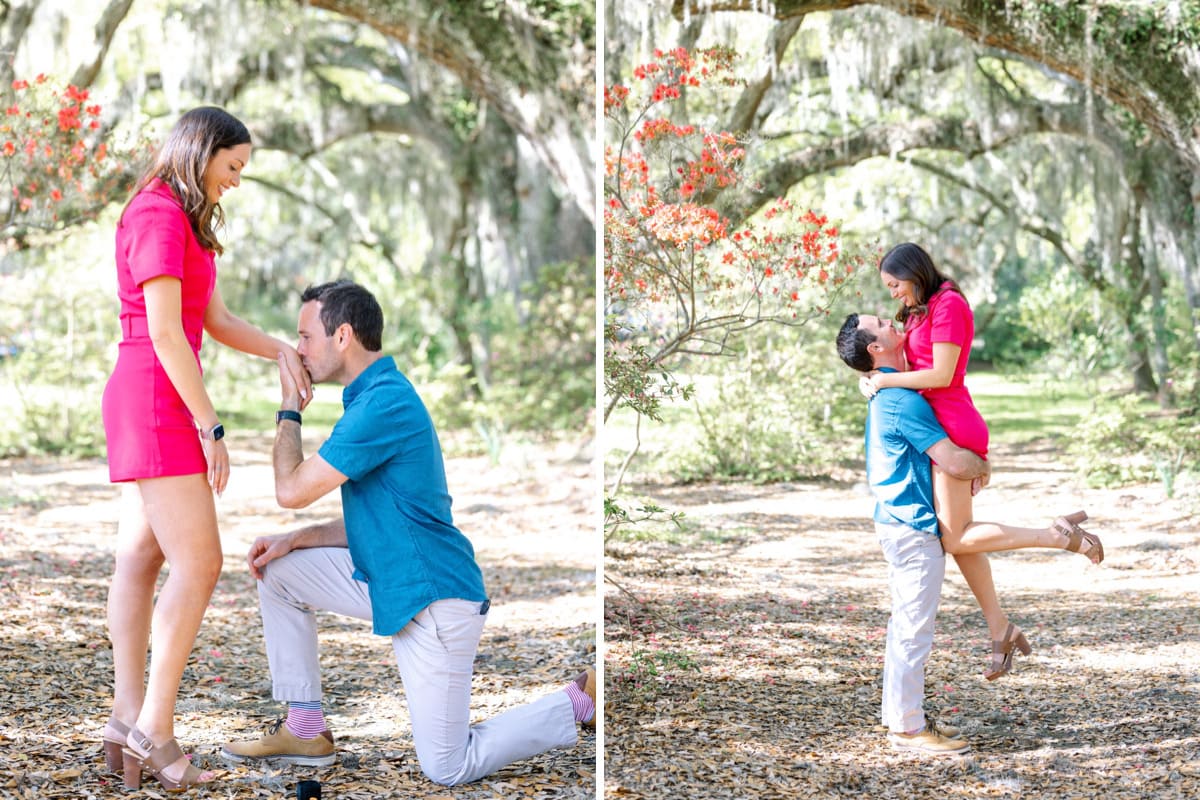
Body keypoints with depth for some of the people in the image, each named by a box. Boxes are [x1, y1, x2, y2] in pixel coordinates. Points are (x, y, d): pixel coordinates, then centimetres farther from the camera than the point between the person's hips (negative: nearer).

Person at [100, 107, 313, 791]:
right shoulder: (160, 217, -13)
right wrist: (211, 426, -18)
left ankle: (128, 720, 7)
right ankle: (154, 727, -8)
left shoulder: (183, 223, 18)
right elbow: (165, 332, -19)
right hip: (156, 404, -10)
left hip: (149, 405, 10)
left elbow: (217, 322, 14)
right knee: (199, 565, -11)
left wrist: (282, 350, -3)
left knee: (141, 562, 7)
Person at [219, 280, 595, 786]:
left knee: (447, 768, -4)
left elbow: (291, 491, -19)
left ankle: (583, 704, 9)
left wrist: (289, 408, -5)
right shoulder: (374, 395, 12)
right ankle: (305, 730, 12)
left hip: (433, 601, -10)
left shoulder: (383, 404, -22)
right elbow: (367, 520, 16)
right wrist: (293, 540, 4)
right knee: (276, 571, 8)